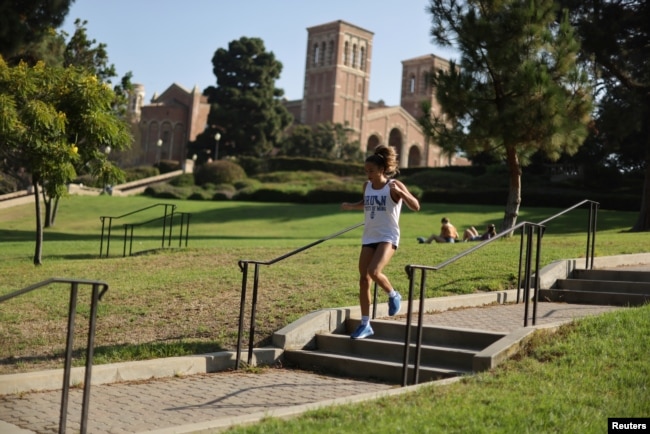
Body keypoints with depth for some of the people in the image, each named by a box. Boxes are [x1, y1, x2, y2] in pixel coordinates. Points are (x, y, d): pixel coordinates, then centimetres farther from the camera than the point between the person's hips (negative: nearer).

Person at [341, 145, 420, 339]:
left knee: (374, 272, -26)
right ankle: (365, 324, 13)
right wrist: (350, 206, 8)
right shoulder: (367, 186, 6)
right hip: (369, 237, 6)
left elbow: (416, 207, -16)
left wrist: (400, 192, -31)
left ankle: (393, 295, 6)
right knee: (363, 280, 3)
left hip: (387, 237, -6)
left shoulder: (394, 185, -9)